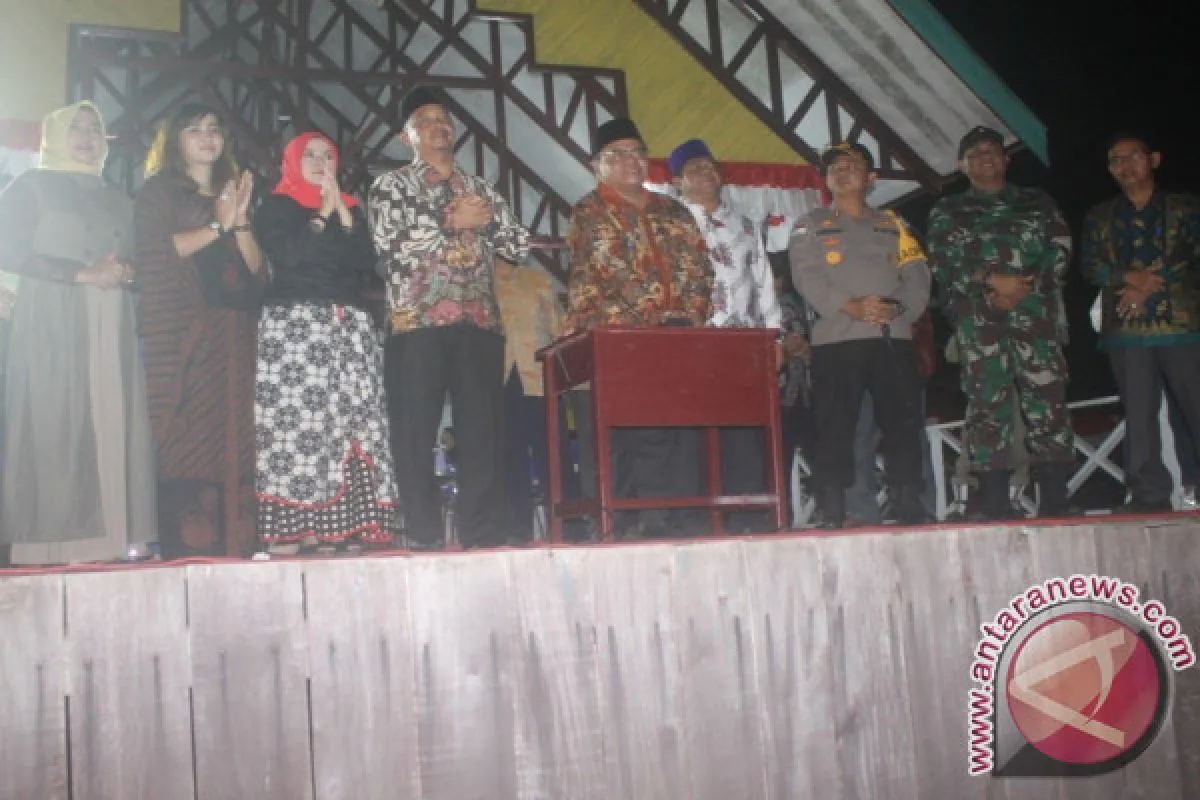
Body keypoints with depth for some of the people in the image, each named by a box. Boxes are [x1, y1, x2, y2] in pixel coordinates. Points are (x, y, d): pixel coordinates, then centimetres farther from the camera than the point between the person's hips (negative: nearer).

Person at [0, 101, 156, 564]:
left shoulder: (117, 199, 23)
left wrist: (125, 273, -4)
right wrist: (84, 273, -12)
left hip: (112, 327, 5)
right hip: (54, 323, -5)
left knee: (114, 423, -4)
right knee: (55, 426, -11)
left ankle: (110, 537, -4)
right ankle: (55, 542, -11)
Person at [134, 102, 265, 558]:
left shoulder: (233, 193, 24)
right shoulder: (159, 190, 11)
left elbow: (256, 269, 14)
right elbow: (155, 249, -6)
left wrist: (240, 222, -2)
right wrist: (219, 227, -2)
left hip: (233, 336, 4)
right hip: (182, 335, -4)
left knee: (232, 438, -4)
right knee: (184, 439, -12)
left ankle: (228, 546, -5)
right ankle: (177, 549, -13)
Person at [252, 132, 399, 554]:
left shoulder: (351, 208, 23)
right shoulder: (275, 207, 11)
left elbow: (367, 264, 8)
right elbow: (286, 254, -8)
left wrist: (343, 216, 2)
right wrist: (322, 215, 1)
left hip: (351, 325, 4)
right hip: (294, 324, -4)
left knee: (350, 420, -8)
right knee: (292, 421, -15)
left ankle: (331, 526, -9)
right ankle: (285, 528, -18)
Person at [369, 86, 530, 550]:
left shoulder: (481, 190, 20)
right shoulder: (390, 186, 8)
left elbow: (520, 247, 13)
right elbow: (392, 247, -8)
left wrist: (487, 219, -4)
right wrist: (451, 222, -7)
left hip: (480, 325, 3)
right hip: (417, 325, -3)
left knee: (483, 434, 1)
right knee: (415, 436, -3)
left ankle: (484, 538, 6)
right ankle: (423, 539, 4)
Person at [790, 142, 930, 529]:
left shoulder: (893, 225, 22)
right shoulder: (811, 225, 14)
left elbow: (917, 275, 10)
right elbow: (806, 277, -2)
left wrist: (898, 308, -11)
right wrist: (850, 306, -17)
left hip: (894, 337, 3)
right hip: (837, 339, -2)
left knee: (904, 425, 0)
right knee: (834, 428, -6)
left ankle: (910, 512, 7)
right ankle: (831, 518, -4)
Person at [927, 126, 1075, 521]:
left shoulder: (1038, 202, 22)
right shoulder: (947, 212, 17)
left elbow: (1059, 249, 8)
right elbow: (944, 262, 1)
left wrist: (1024, 287, -8)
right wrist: (993, 281, -14)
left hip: (1035, 311, 1)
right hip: (979, 318, -1)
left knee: (1047, 399, -7)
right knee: (987, 403, -7)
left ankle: (1055, 499, -5)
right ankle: (994, 500, -6)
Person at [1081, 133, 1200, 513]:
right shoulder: (1099, 218, 17)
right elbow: (1090, 267, 6)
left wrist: (1149, 286, -10)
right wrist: (1131, 277, -12)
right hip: (1127, 329, 2)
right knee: (1138, 416, -2)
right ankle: (1150, 496, 1)